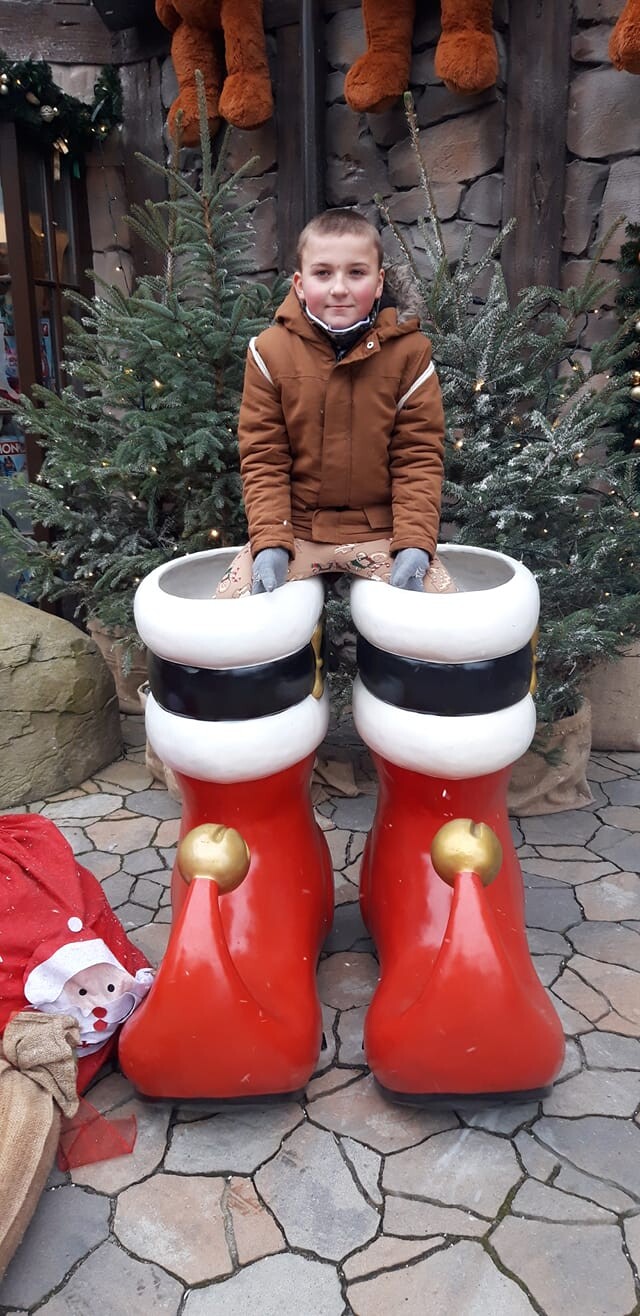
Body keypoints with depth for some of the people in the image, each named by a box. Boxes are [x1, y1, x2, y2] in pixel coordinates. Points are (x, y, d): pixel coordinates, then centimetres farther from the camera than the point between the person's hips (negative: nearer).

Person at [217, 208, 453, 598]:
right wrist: (270, 542, -14)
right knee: (229, 601, -17)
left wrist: (415, 543, -15)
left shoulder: (408, 351, -3)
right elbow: (263, 458, -3)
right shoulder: (271, 352, -3)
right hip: (295, 530, 0)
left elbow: (419, 456, -3)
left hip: (382, 531, 0)